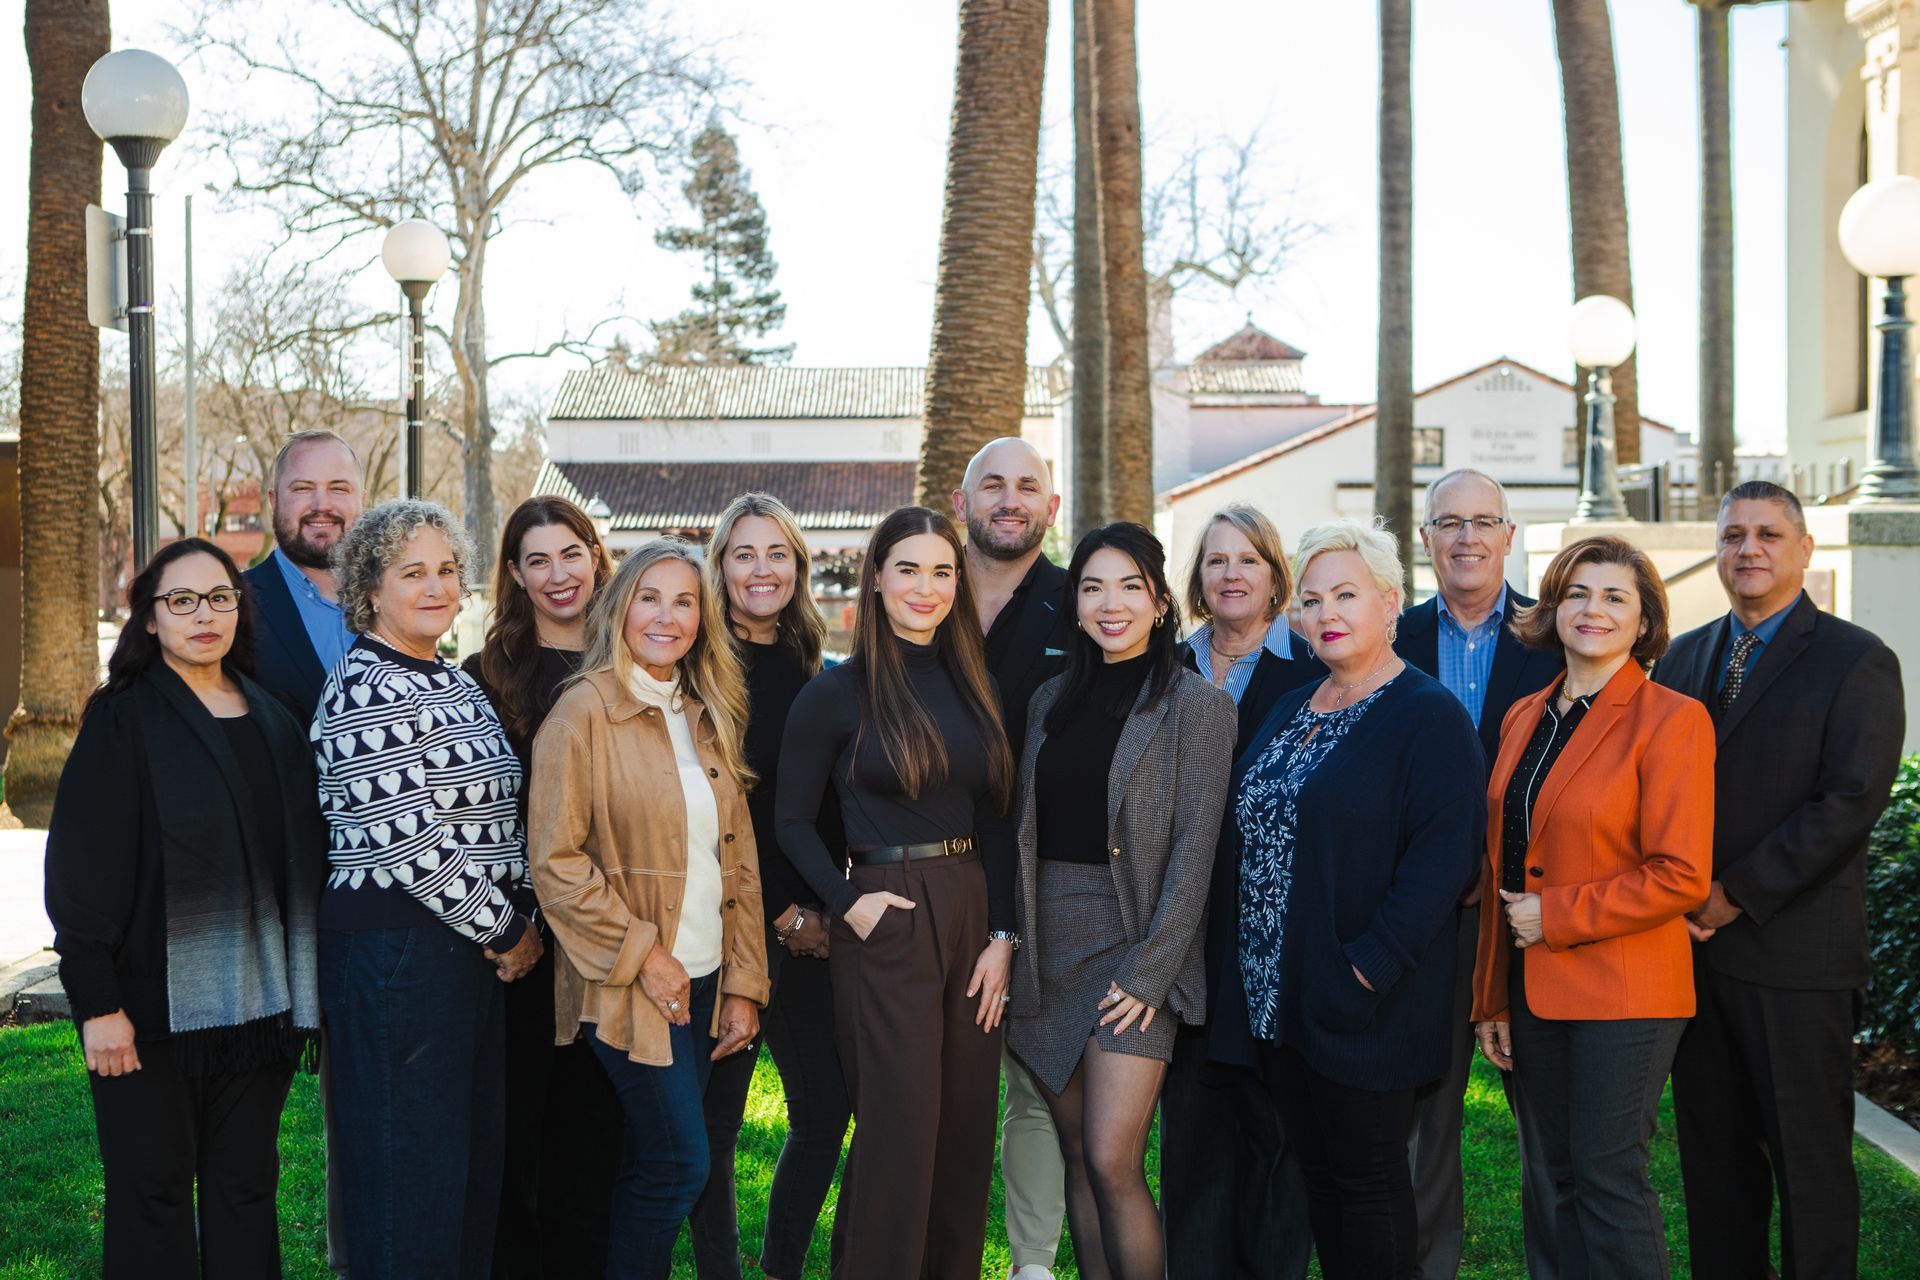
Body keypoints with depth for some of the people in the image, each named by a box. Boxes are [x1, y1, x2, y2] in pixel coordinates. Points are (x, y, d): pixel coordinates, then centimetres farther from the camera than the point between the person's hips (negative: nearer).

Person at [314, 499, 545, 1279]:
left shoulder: (454, 683, 15)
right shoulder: (363, 693, -13)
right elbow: (410, 843, -18)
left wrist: (511, 926, 5)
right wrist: (508, 930, -10)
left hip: (471, 944, 9)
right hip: (394, 945, -9)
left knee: (476, 1163, 12)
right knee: (411, 1171, -2)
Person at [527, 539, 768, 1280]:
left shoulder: (710, 718, 12)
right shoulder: (586, 711, -8)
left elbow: (737, 858, 12)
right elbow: (555, 860, -12)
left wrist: (744, 984, 7)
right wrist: (639, 952, -14)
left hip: (703, 980, 6)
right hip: (629, 986, -6)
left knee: (652, 1165, 10)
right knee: (681, 1162, -7)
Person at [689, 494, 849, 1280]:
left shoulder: (812, 675, 12)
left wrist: (823, 908, 4)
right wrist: (783, 915, -9)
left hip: (807, 922, 6)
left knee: (826, 1106, 7)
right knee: (715, 1122, 1)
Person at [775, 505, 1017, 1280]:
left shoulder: (973, 684, 9)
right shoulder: (837, 691, -5)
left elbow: (996, 818, 10)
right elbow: (793, 819, -1)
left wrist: (1002, 935, 2)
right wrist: (848, 903, -12)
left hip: (974, 913, 5)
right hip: (886, 920, -5)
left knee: (967, 1131, 10)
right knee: (899, 1134, -1)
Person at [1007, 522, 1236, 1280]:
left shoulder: (1195, 705, -5)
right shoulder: (1053, 699, 12)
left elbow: (1193, 849, -10)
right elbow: (1027, 830, 13)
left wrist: (1151, 969, -15)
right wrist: (1011, 941, 4)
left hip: (1135, 944, -5)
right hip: (1049, 943, 6)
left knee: (1113, 1163, -11)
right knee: (1076, 1159, 10)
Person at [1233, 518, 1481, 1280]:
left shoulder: (1430, 717, -11)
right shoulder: (1290, 710, 14)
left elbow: (1444, 853, -18)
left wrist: (1372, 961, -23)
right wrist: (1258, 971, 9)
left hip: (1362, 1002, -7)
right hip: (1277, 992, 7)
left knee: (1365, 1180, 3)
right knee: (1317, 1173, 14)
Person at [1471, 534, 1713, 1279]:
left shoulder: (1671, 720, -10)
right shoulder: (1524, 718, 10)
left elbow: (1681, 875, -16)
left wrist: (1556, 917, -14)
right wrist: (1491, 998, 12)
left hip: (1622, 989, -6)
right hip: (1534, 988, 6)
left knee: (1608, 1177, -3)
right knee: (1563, 1181, 12)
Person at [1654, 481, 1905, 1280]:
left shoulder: (1857, 661, -4)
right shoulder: (1684, 657, 14)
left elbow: (1850, 802, -13)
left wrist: (1737, 895, -15)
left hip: (1794, 951, -5)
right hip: (1692, 945, 5)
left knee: (1808, 1156, 2)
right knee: (1712, 1151, 12)